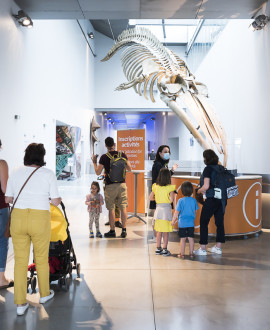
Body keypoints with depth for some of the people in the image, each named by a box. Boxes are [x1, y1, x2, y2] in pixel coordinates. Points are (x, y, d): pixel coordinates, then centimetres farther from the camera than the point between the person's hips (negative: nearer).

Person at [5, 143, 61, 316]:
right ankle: (44, 294, 34)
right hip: (40, 219, -2)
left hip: (18, 218, 2)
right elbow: (56, 201, -2)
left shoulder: (16, 173, 7)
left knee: (20, 261, 10)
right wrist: (58, 199, 20)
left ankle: (20, 303, 14)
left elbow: (8, 199, 11)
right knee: (42, 259, 15)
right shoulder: (48, 174, -1)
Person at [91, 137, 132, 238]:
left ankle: (112, 231, 11)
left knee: (111, 209, 5)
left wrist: (94, 162, 9)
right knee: (123, 208, 7)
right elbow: (129, 169, 9)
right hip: (122, 184, 3)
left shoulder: (104, 157, -7)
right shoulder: (122, 155, 2)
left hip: (110, 185, -3)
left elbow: (98, 172, -5)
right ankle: (124, 230, 8)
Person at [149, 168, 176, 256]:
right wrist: (173, 194, 2)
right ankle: (165, 250, 7)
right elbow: (171, 200, -16)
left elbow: (150, 198, 6)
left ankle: (158, 248, 21)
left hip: (158, 209, 4)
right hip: (167, 209, -4)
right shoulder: (170, 188, -11)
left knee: (159, 231, 14)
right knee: (166, 232, 4)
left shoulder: (155, 187, 1)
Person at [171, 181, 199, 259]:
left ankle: (182, 254, 10)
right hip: (191, 223, 3)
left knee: (183, 239, 3)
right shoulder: (194, 200, -1)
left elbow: (176, 212, -7)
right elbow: (195, 211, 12)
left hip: (182, 223, -3)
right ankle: (191, 253, 16)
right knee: (191, 238, 9)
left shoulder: (180, 201, -12)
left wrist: (173, 221, 5)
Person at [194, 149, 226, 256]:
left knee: (203, 222, 3)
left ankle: (202, 249, 5)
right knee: (219, 222, 12)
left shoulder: (208, 169, -11)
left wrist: (199, 191, 1)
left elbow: (206, 186, -18)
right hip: (221, 198, 7)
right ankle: (218, 247, 21)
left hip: (211, 199, -7)